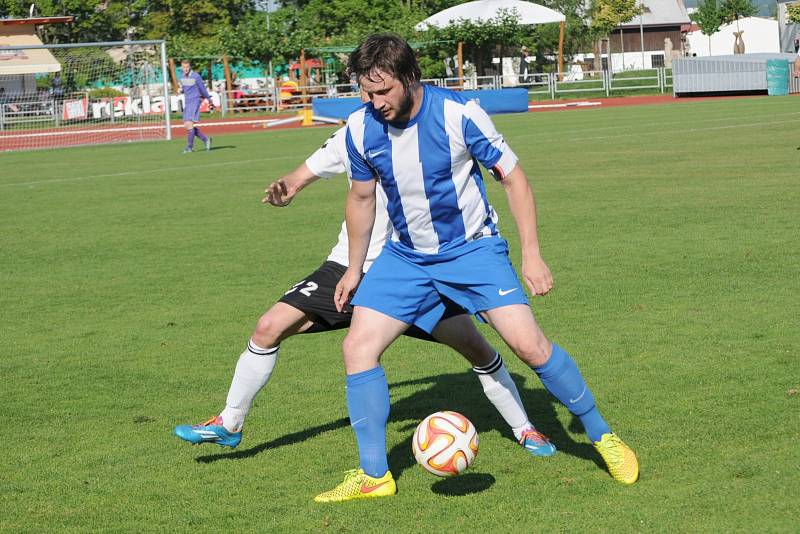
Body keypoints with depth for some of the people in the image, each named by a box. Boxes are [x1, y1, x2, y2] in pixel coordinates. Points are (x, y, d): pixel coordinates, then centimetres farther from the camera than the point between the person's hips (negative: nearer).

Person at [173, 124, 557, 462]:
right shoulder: (353, 136, -1)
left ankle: (523, 430, 15)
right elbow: (300, 177, 7)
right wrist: (283, 190, -17)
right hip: (352, 266, 2)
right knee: (269, 327, -7)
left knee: (476, 347, -10)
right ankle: (228, 426, 12)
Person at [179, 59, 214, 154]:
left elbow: (202, 89, -2)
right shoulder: (182, 76, 10)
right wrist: (181, 90, 4)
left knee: (189, 124, -15)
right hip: (187, 103, 8)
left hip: (195, 101, -8)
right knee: (186, 126, 5)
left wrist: (209, 100, 5)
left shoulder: (196, 77, -11)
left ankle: (189, 146, -8)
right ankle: (206, 140, 18)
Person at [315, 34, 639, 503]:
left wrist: (532, 254, -14)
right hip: (405, 256, 4)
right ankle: (374, 475, -1)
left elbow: (513, 177, -10)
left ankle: (602, 434, 7)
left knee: (528, 343, -15)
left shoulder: (459, 113, -21)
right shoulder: (361, 129, -9)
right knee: (358, 345, -10)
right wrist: (355, 269, 15)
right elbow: (362, 198, 10)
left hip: (473, 248, -4)